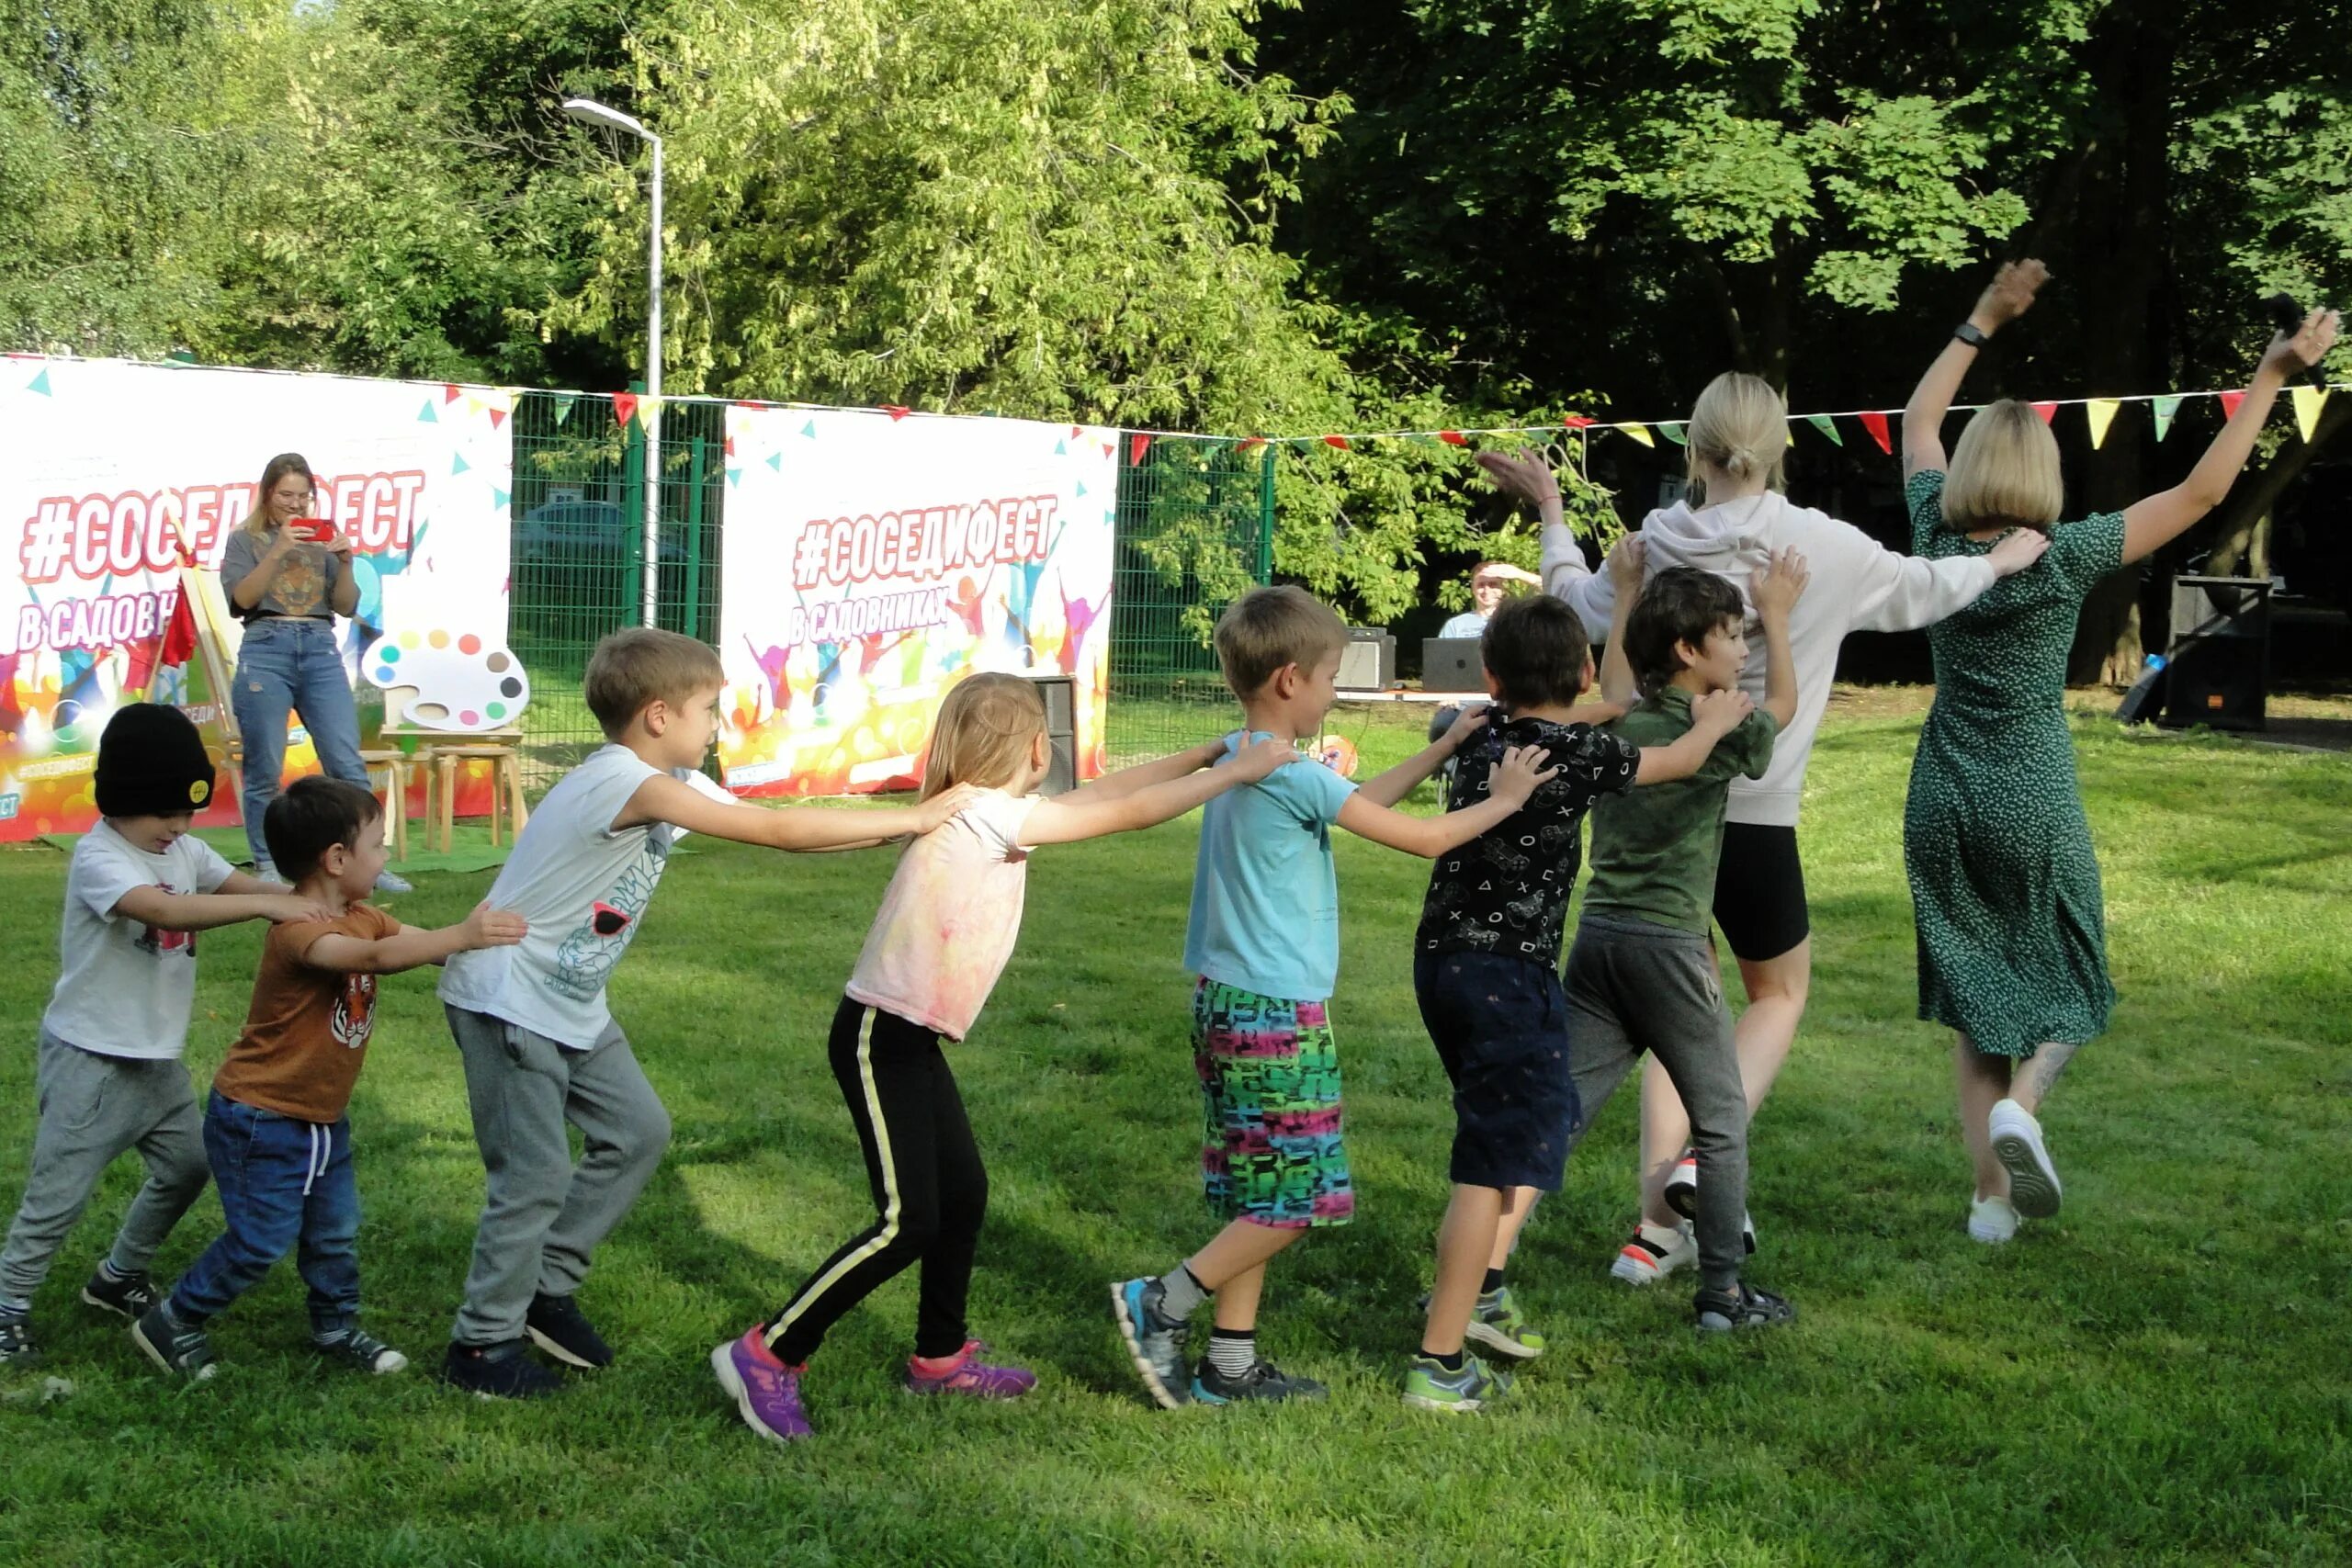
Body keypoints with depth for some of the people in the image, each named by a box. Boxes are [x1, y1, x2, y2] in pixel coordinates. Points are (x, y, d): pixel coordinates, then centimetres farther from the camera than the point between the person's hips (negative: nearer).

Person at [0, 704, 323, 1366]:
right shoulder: (98, 858, -22)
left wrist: (314, 903, -22)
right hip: (91, 1059, -8)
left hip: (158, 1057, 8)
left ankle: (119, 1277, 34)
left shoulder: (184, 850, 3)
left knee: (186, 1166, 16)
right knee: (60, 1190, -1)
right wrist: (268, 904, -42)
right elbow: (167, 911, -37)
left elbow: (244, 885, -1)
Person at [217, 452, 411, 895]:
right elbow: (241, 598, -5)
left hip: (321, 651, 2)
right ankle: (266, 868, 9)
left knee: (348, 765, -5)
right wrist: (279, 550, -14)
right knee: (264, 771, 0)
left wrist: (345, 563, -7)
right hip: (266, 649, -2)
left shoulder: (323, 540, 16)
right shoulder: (245, 540, 11)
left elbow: (347, 605, 11)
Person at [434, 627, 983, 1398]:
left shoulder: (676, 782, 2)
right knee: (536, 1176, -5)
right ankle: (483, 1345, 11)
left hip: (571, 1005, 10)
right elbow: (777, 832, -29)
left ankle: (546, 1289, 23)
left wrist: (903, 827, -9)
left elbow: (774, 826, 1)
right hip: (506, 1001, -10)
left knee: (637, 1131, 10)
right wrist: (915, 819, -24)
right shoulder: (625, 780, -28)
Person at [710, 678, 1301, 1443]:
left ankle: (941, 1357, 31)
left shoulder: (989, 813, 10)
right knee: (909, 1223, -11)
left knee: (964, 1194, 16)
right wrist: (1238, 773, -6)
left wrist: (1206, 752, 18)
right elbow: (1127, 813, -15)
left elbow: (1102, 790, 19)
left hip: (914, 1040, 10)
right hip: (879, 1036, -10)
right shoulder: (986, 814, -16)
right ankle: (766, 1357, -4)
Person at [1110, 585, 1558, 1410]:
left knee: (1257, 1195, 13)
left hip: (1226, 1001, 9)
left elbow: (1359, 803, 23)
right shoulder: (1295, 777, -17)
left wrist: (1444, 747, 27)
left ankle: (1232, 1364, 16)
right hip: (1279, 1013, -9)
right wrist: (1502, 800, 4)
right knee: (1298, 1196, -1)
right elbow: (1425, 839, -12)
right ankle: (1160, 1302, -1)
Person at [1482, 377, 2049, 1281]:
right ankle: (1703, 1155, -3)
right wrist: (2001, 561, 31)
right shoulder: (1828, 550, -8)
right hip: (1753, 819, -2)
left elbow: (1581, 606, 17)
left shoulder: (1652, 549, -3)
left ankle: (1658, 1225, 12)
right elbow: (1923, 592, 11)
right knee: (1778, 994, 21)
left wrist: (1549, 511, 32)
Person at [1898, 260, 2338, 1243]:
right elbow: (2202, 491, -8)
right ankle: (2022, 1107, -16)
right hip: (2035, 811, -3)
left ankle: (1991, 1195, 5)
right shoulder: (2065, 559, -12)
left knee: (1972, 995, 10)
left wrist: (1982, 325, 20)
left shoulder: (1937, 540, -3)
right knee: (2066, 988, 13)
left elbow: (1918, 425, 15)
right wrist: (2272, 375, -5)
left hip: (1942, 808, 3)